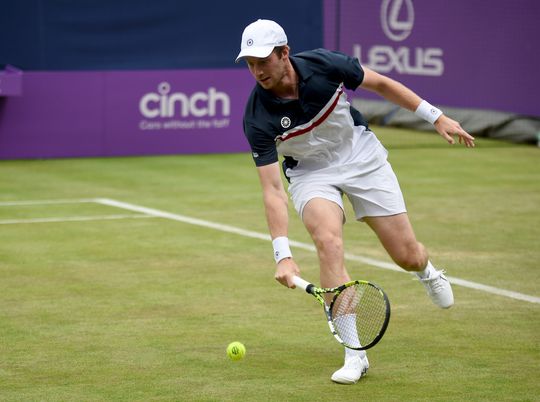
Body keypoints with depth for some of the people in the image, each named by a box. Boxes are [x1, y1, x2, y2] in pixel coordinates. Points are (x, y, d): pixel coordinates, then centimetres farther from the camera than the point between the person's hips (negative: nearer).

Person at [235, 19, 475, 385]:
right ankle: (355, 353, -23)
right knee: (328, 241, -30)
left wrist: (436, 116, -5)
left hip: (361, 155, 1)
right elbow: (272, 190, -27)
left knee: (408, 256, 1)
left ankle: (428, 272, 43)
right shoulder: (258, 118, -26)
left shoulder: (323, 65, -24)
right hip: (311, 173, -1)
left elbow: (381, 84, -6)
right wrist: (283, 254, -36)